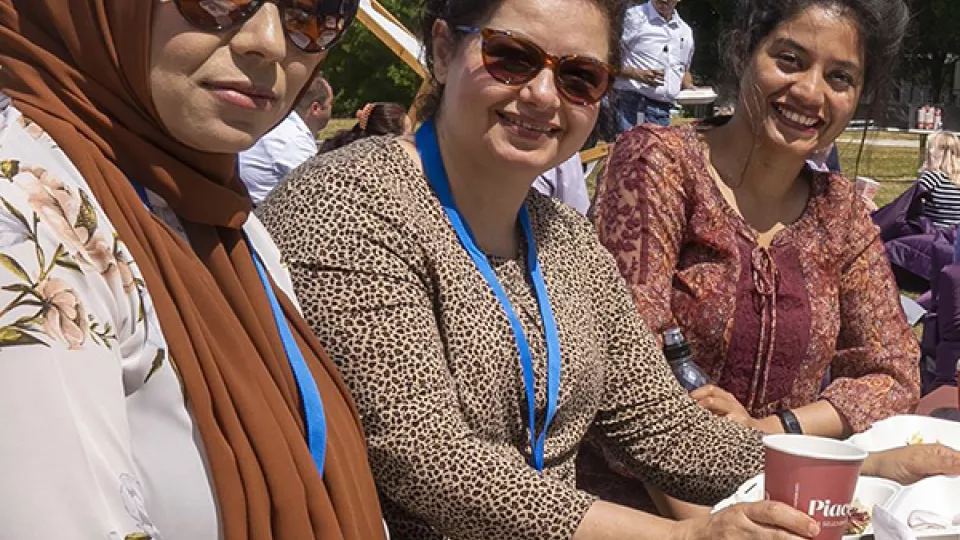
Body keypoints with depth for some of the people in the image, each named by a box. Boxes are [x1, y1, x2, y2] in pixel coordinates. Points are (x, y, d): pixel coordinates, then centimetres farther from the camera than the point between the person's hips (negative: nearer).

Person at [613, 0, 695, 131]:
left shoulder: (685, 31, 18)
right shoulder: (633, 17, 0)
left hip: (664, 112, 6)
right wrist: (637, 74, -19)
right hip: (631, 106, -6)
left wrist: (689, 86, 9)